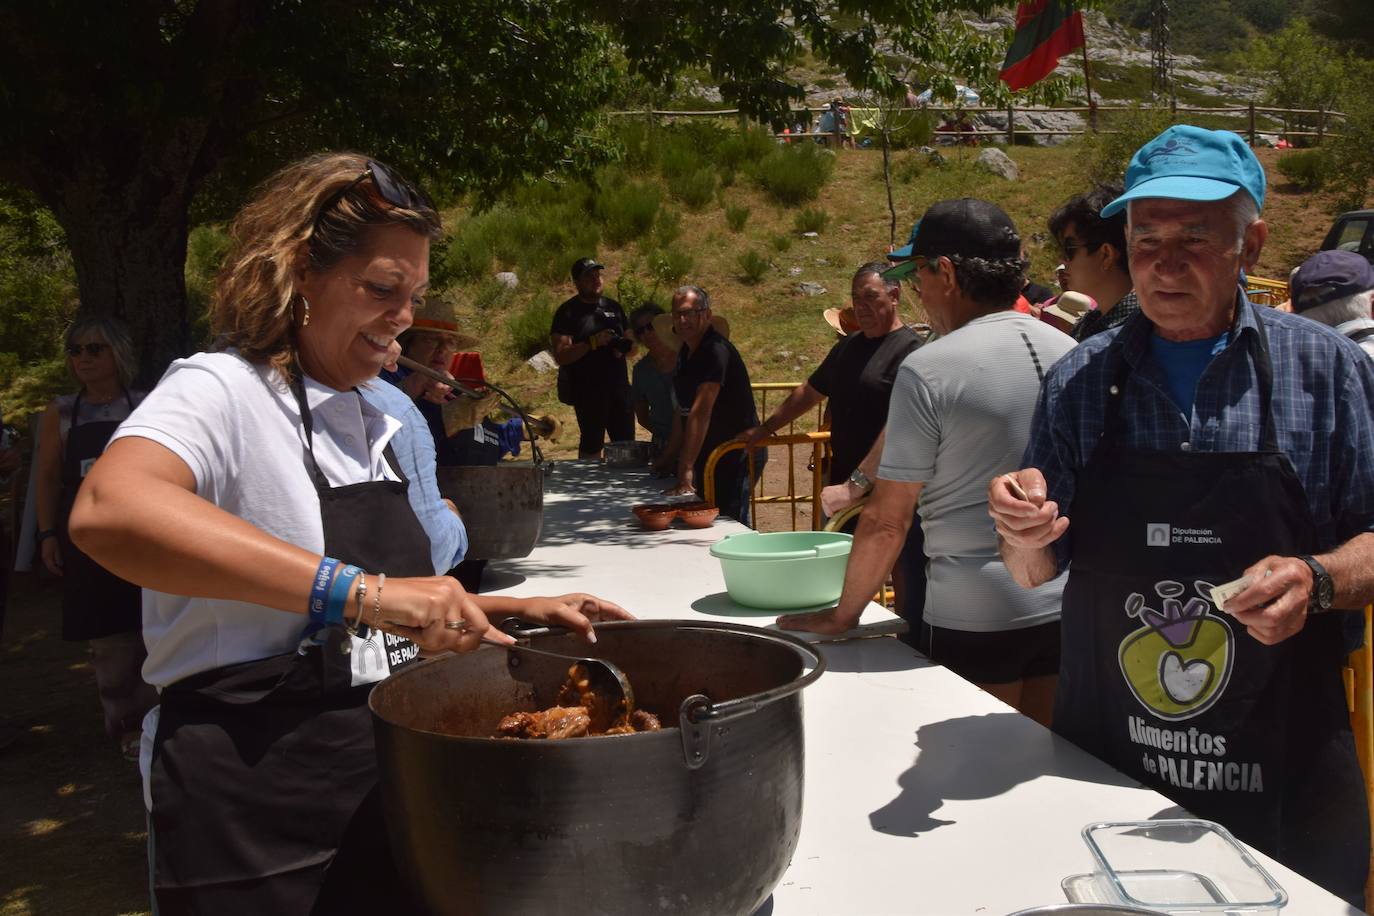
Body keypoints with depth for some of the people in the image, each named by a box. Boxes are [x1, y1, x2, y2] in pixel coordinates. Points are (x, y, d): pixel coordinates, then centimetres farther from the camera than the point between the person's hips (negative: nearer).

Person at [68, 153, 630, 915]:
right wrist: (352, 589, -40)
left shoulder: (366, 423, 11)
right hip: (257, 826, -7)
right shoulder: (222, 390, -13)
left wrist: (517, 610, 7)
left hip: (381, 796, 8)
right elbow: (107, 511, -36)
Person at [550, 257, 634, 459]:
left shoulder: (613, 306, 14)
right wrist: (593, 342, -22)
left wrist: (625, 347, -1)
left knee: (626, 443, 10)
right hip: (587, 391, -6)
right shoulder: (568, 312, -4)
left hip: (619, 387, 6)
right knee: (591, 446, 0)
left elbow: (631, 342, 24)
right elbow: (560, 356, -13)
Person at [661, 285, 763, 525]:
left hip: (737, 457, -9)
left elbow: (701, 412, -26)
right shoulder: (686, 351, 11)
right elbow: (683, 409, 17)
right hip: (709, 457, 9)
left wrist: (686, 468, -29)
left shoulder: (716, 350, -20)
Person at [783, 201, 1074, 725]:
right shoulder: (1069, 353, 4)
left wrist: (843, 614, 1)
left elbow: (888, 519, -12)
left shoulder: (928, 369, -14)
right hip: (1065, 605, 6)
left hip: (975, 616, -6)